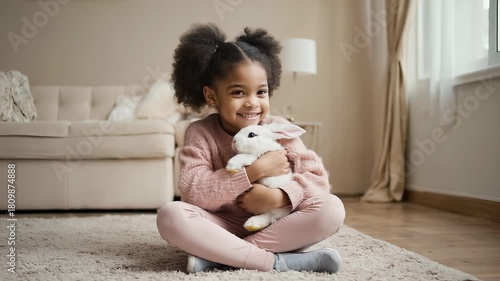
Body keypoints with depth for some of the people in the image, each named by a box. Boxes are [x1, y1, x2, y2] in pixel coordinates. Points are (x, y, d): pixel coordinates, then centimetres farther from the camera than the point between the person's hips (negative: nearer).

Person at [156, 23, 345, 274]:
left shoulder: (279, 129, -5)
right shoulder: (200, 133, -8)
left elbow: (318, 177, -8)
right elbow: (193, 192, -21)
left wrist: (278, 197, -28)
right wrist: (257, 169, -25)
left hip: (276, 226, 2)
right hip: (224, 227, -1)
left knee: (332, 208, -24)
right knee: (170, 216, -29)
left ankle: (218, 255, -25)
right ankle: (275, 261, -30)